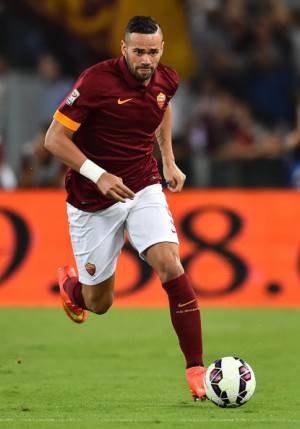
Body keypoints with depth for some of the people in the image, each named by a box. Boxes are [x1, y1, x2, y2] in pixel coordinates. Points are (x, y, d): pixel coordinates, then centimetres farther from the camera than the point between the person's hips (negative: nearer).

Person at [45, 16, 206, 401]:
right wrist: (98, 175, -28)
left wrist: (168, 160, 16)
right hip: (93, 201, -3)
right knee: (98, 304, 7)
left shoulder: (166, 80, -3)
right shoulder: (96, 81, -21)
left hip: (144, 188, 3)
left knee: (170, 266, -21)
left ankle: (196, 369, -15)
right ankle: (70, 283, 46)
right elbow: (54, 139, -19)